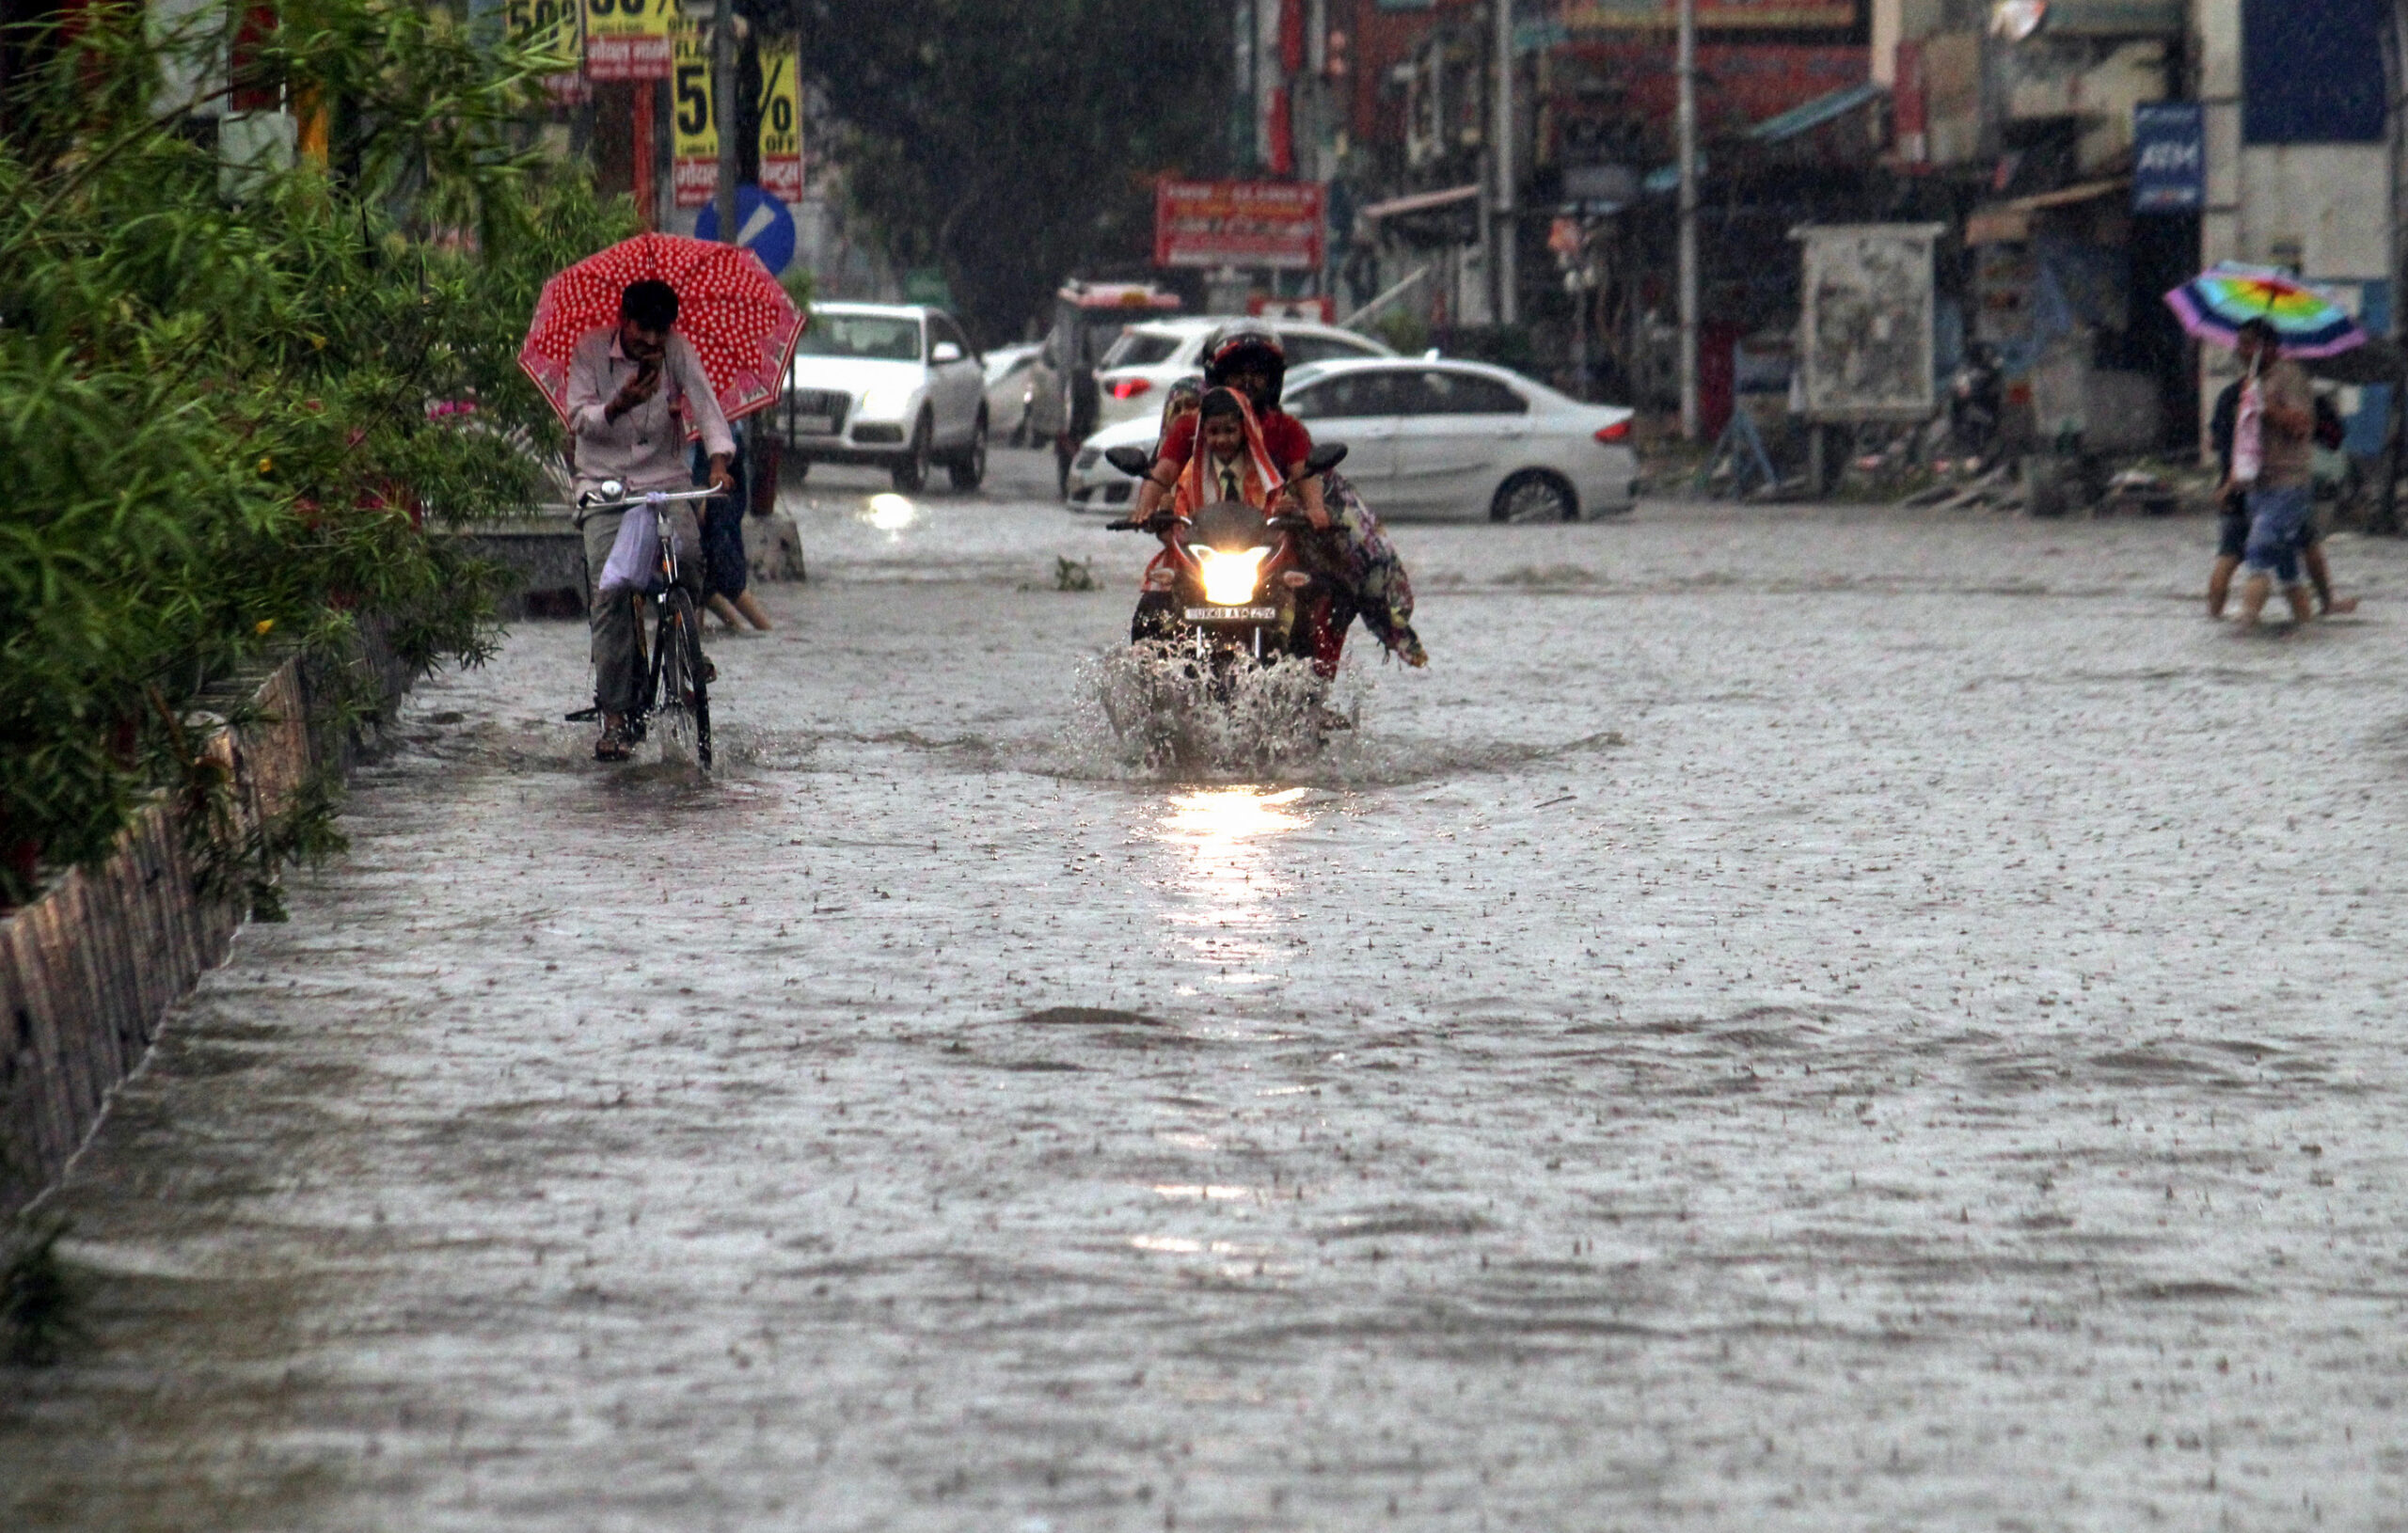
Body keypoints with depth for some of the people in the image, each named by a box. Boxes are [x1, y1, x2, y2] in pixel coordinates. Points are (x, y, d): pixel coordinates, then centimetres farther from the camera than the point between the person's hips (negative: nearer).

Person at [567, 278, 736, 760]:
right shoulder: (591, 351, -4)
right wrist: (619, 405, -29)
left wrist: (718, 461, -28)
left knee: (688, 554, -29)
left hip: (666, 480, 1)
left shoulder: (678, 351, -1)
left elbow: (705, 405, -10)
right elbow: (578, 419, -9)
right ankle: (613, 714, -12)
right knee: (611, 590, -15)